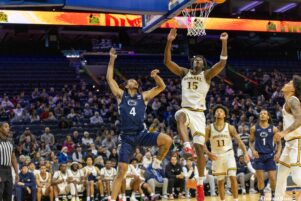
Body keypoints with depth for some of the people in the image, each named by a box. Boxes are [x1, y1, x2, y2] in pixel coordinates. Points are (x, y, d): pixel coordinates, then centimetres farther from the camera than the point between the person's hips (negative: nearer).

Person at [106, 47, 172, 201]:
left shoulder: (143, 96, 14)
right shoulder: (121, 95, 10)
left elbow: (162, 87, 13)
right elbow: (109, 78, 5)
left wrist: (155, 76, -6)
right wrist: (112, 60, 2)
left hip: (142, 134, 2)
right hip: (127, 137, -1)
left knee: (167, 140, -23)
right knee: (121, 170, -6)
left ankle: (155, 164, 1)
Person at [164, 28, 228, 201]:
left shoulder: (207, 74, 6)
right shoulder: (184, 72, 11)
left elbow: (222, 63, -10)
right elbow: (167, 62, -1)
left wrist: (224, 43, -18)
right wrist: (169, 41, -11)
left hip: (199, 113, -1)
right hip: (186, 110, 1)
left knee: (200, 148, -3)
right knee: (180, 116, -39)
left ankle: (200, 184, 7)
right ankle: (187, 146, -58)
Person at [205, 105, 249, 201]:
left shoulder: (230, 127, -3)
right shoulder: (209, 128, -2)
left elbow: (239, 141, -8)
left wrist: (245, 152, -23)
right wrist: (208, 153, -18)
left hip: (228, 155, -1)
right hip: (216, 156, 1)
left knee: (233, 177, -14)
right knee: (220, 181, 8)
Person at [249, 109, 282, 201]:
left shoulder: (273, 129, -1)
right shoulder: (254, 128, 0)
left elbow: (279, 143, 5)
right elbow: (251, 142, 8)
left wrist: (278, 153, -10)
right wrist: (253, 150, -10)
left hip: (270, 155, 0)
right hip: (259, 155, 0)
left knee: (273, 178, -2)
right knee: (260, 178, -1)